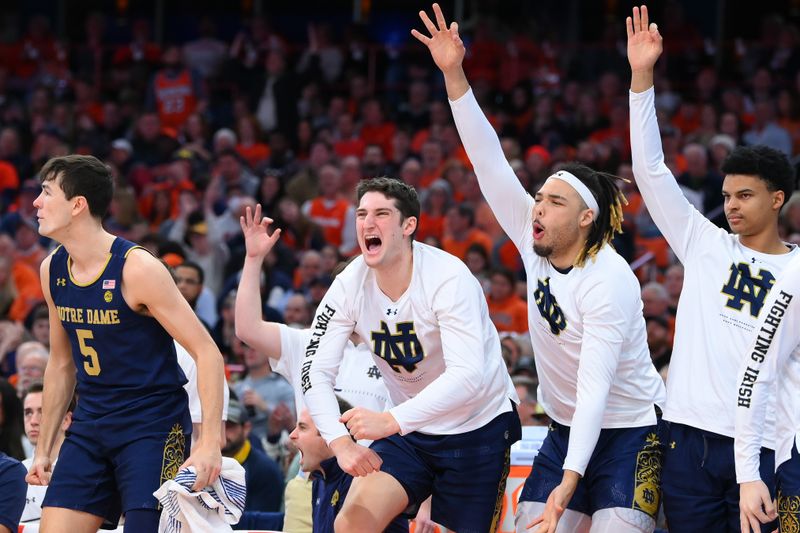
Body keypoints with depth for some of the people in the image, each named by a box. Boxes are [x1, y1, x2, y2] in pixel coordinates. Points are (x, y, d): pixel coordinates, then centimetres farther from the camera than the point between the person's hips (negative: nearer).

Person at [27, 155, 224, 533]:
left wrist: (209, 444, -25)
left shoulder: (137, 269, -16)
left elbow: (207, 353, -17)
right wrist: (43, 449, 17)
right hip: (90, 426, 7)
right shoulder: (52, 271, 5)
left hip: (153, 427, -7)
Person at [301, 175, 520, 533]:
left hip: (478, 427, -4)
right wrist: (340, 441, -29)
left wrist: (391, 421, -45)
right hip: (411, 431, 4)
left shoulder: (448, 278, -25)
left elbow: (468, 376, -35)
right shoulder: (351, 285, -10)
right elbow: (315, 372, -11)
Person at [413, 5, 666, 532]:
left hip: (631, 434, -7)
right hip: (567, 431, 7)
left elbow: (594, 389, -28)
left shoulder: (609, 283, -22)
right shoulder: (536, 245, -2)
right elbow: (490, 163, -4)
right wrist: (455, 76, -11)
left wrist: (567, 487, -35)